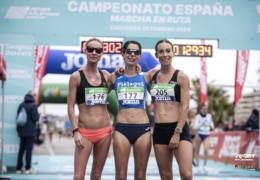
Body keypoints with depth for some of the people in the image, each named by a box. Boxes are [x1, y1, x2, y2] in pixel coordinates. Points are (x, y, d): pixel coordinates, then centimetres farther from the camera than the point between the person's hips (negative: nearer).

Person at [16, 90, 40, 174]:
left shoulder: (21, 105, 9)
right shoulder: (33, 106, -12)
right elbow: (35, 118, -15)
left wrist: (19, 130, 17)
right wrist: (38, 114, 7)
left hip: (22, 131, 6)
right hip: (30, 131, -6)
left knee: (21, 149, 11)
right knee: (29, 150, -1)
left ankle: (19, 168, 13)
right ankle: (28, 168, 0)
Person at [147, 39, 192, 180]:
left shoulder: (181, 76, -2)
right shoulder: (152, 75, 10)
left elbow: (185, 106, -7)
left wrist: (177, 133, -13)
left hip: (179, 129, -4)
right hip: (159, 130, 4)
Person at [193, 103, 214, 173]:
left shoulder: (209, 116, 4)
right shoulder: (198, 116, -6)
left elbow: (211, 123, 19)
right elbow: (195, 127, -14)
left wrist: (212, 127, -3)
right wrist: (202, 122, -27)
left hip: (206, 135, 1)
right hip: (199, 134, -1)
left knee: (206, 150, -16)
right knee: (197, 151, 5)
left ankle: (204, 166, -5)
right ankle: (198, 166, 17)